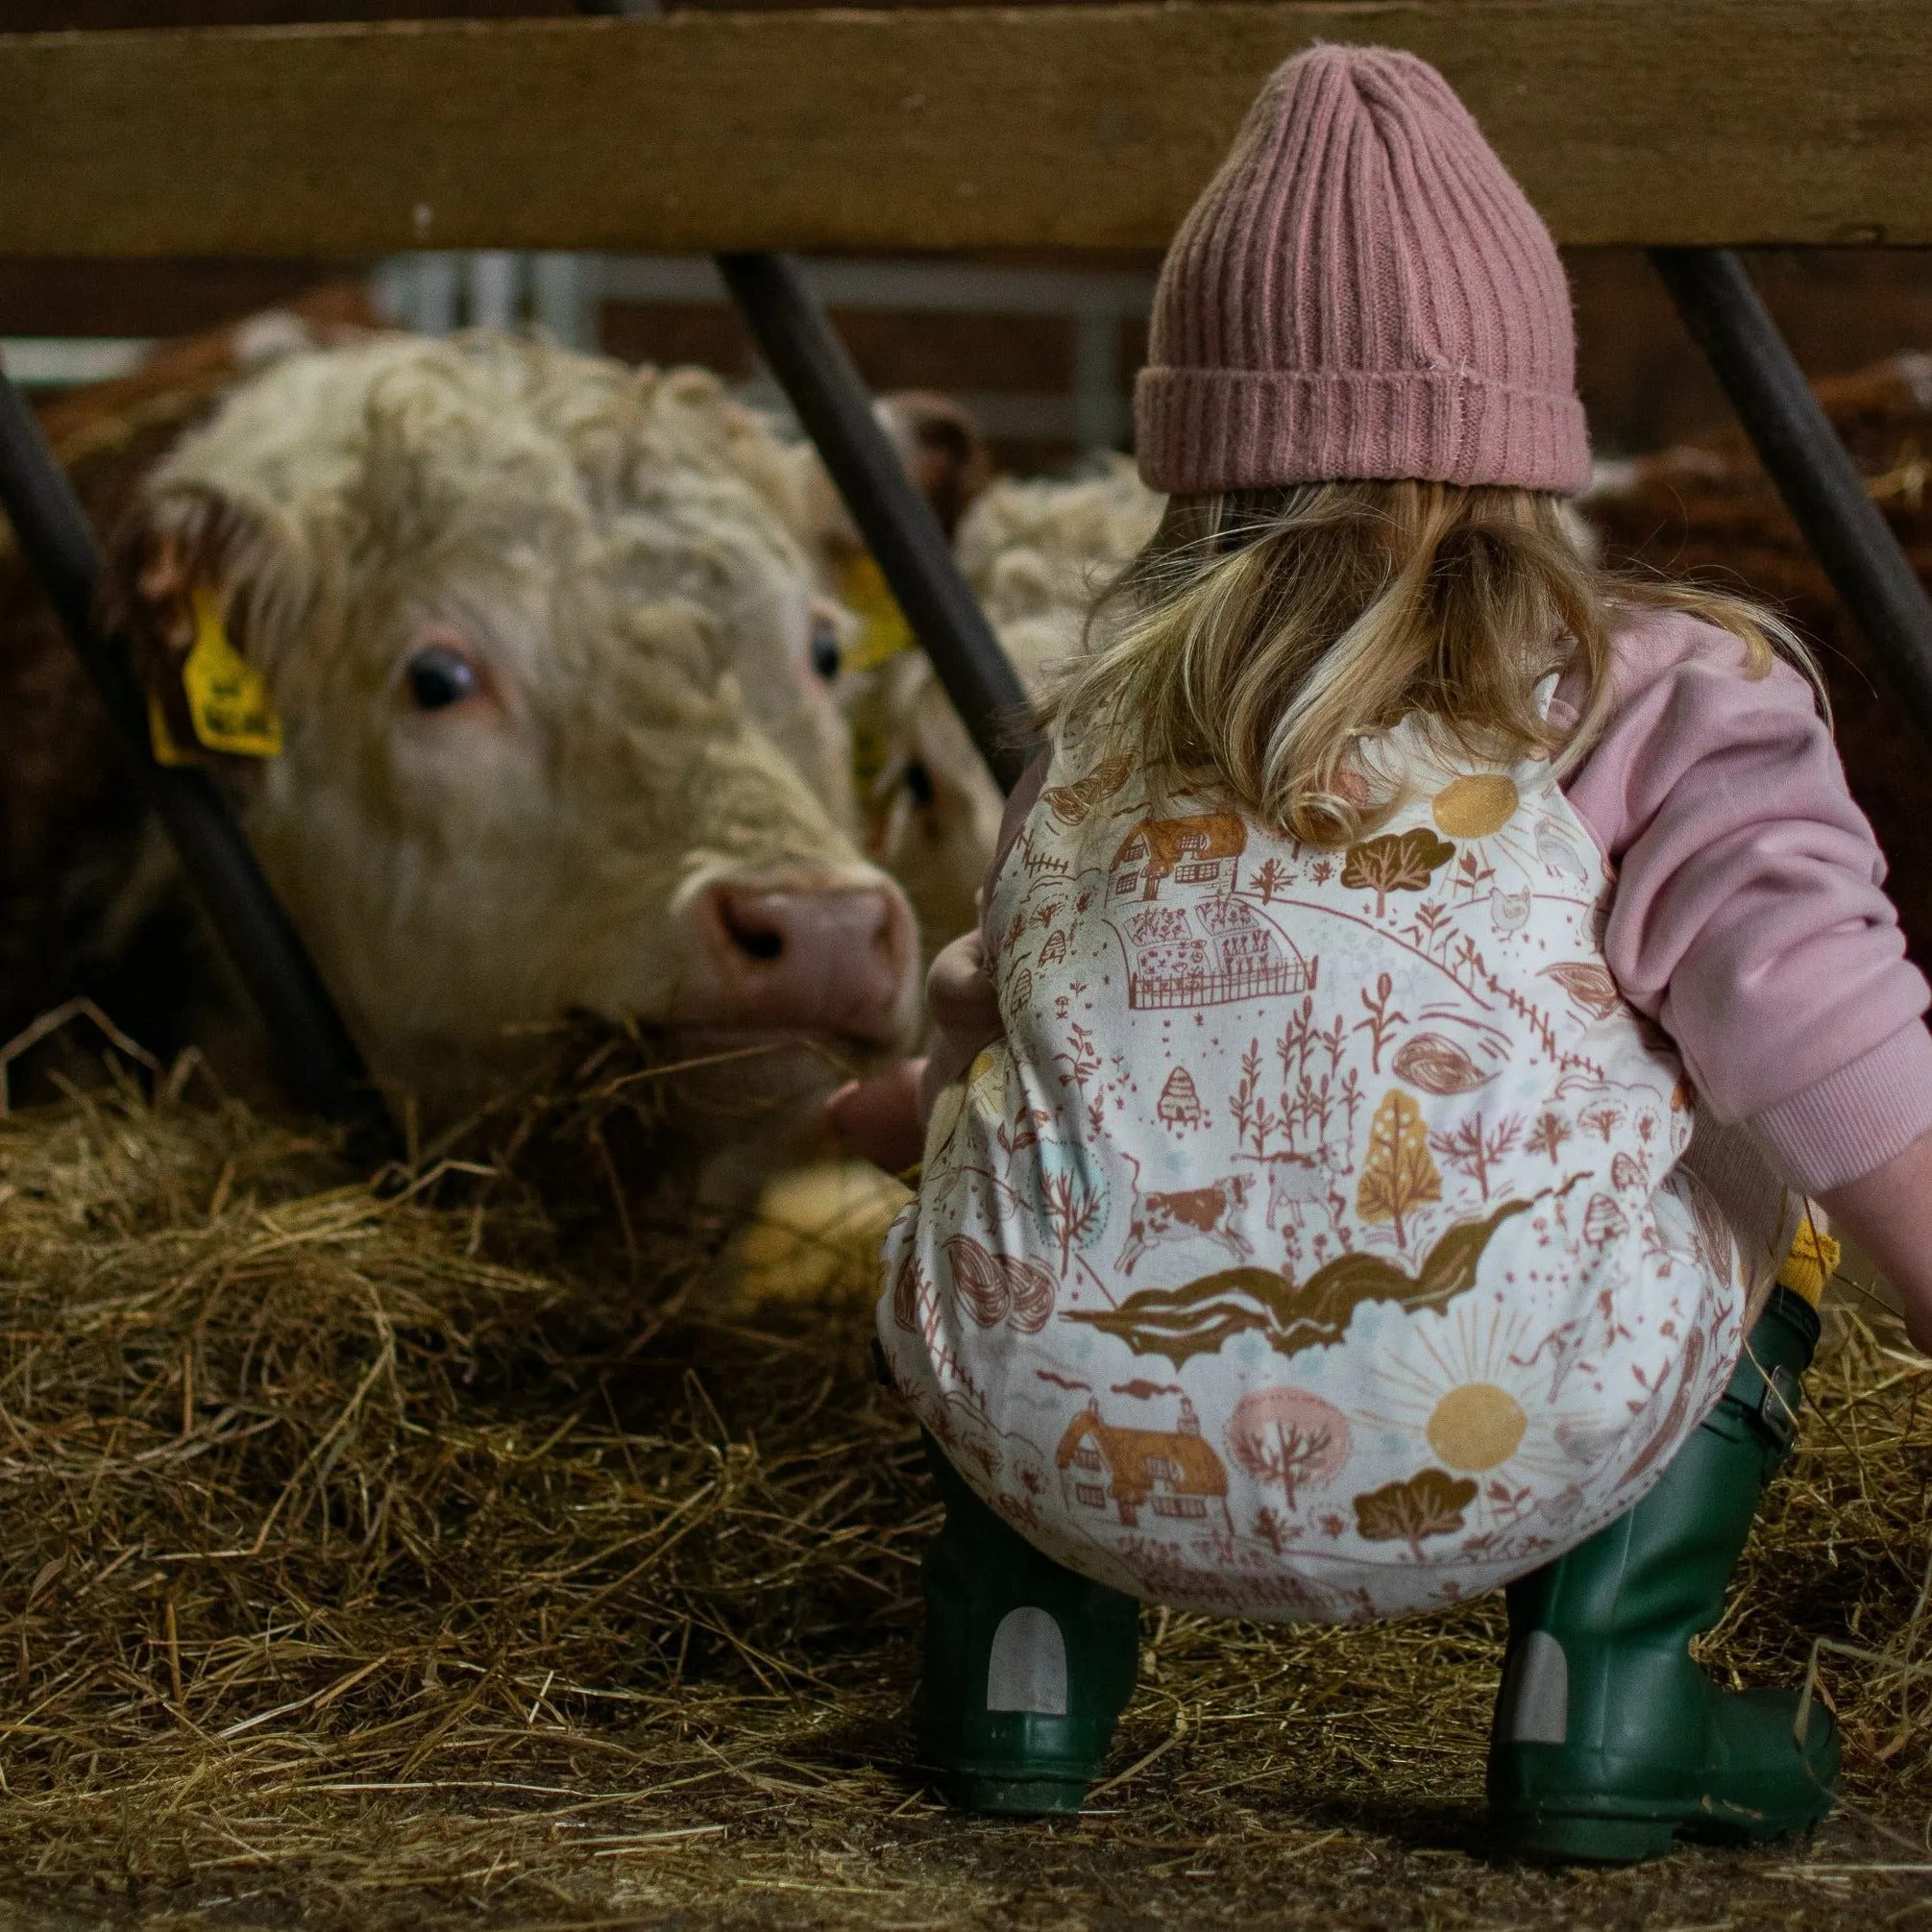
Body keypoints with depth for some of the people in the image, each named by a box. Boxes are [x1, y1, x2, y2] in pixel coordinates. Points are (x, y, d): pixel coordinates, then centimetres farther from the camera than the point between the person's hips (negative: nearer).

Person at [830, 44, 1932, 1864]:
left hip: (1074, 1444, 4)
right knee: (1742, 1157, 26)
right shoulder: (1657, 687, 11)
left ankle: (1019, 1644, 24)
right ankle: (1602, 1687, 15)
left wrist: (918, 1106, 59)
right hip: (1500, 1447, -3)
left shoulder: (1120, 697, 22)